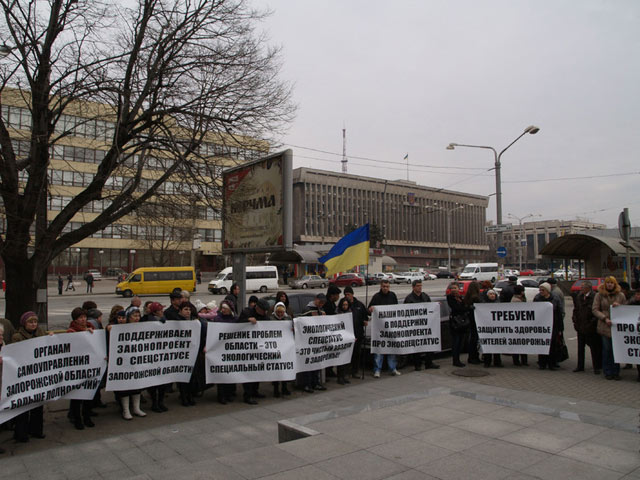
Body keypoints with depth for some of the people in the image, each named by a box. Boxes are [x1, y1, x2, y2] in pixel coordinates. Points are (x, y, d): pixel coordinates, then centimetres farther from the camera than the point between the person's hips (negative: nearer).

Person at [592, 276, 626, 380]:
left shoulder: (620, 295, 8)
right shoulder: (599, 295, 4)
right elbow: (595, 309, 0)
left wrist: (619, 306, -8)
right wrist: (605, 318, -13)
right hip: (605, 326, -1)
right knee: (606, 349, 2)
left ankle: (615, 372, 14)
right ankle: (607, 372, 13)